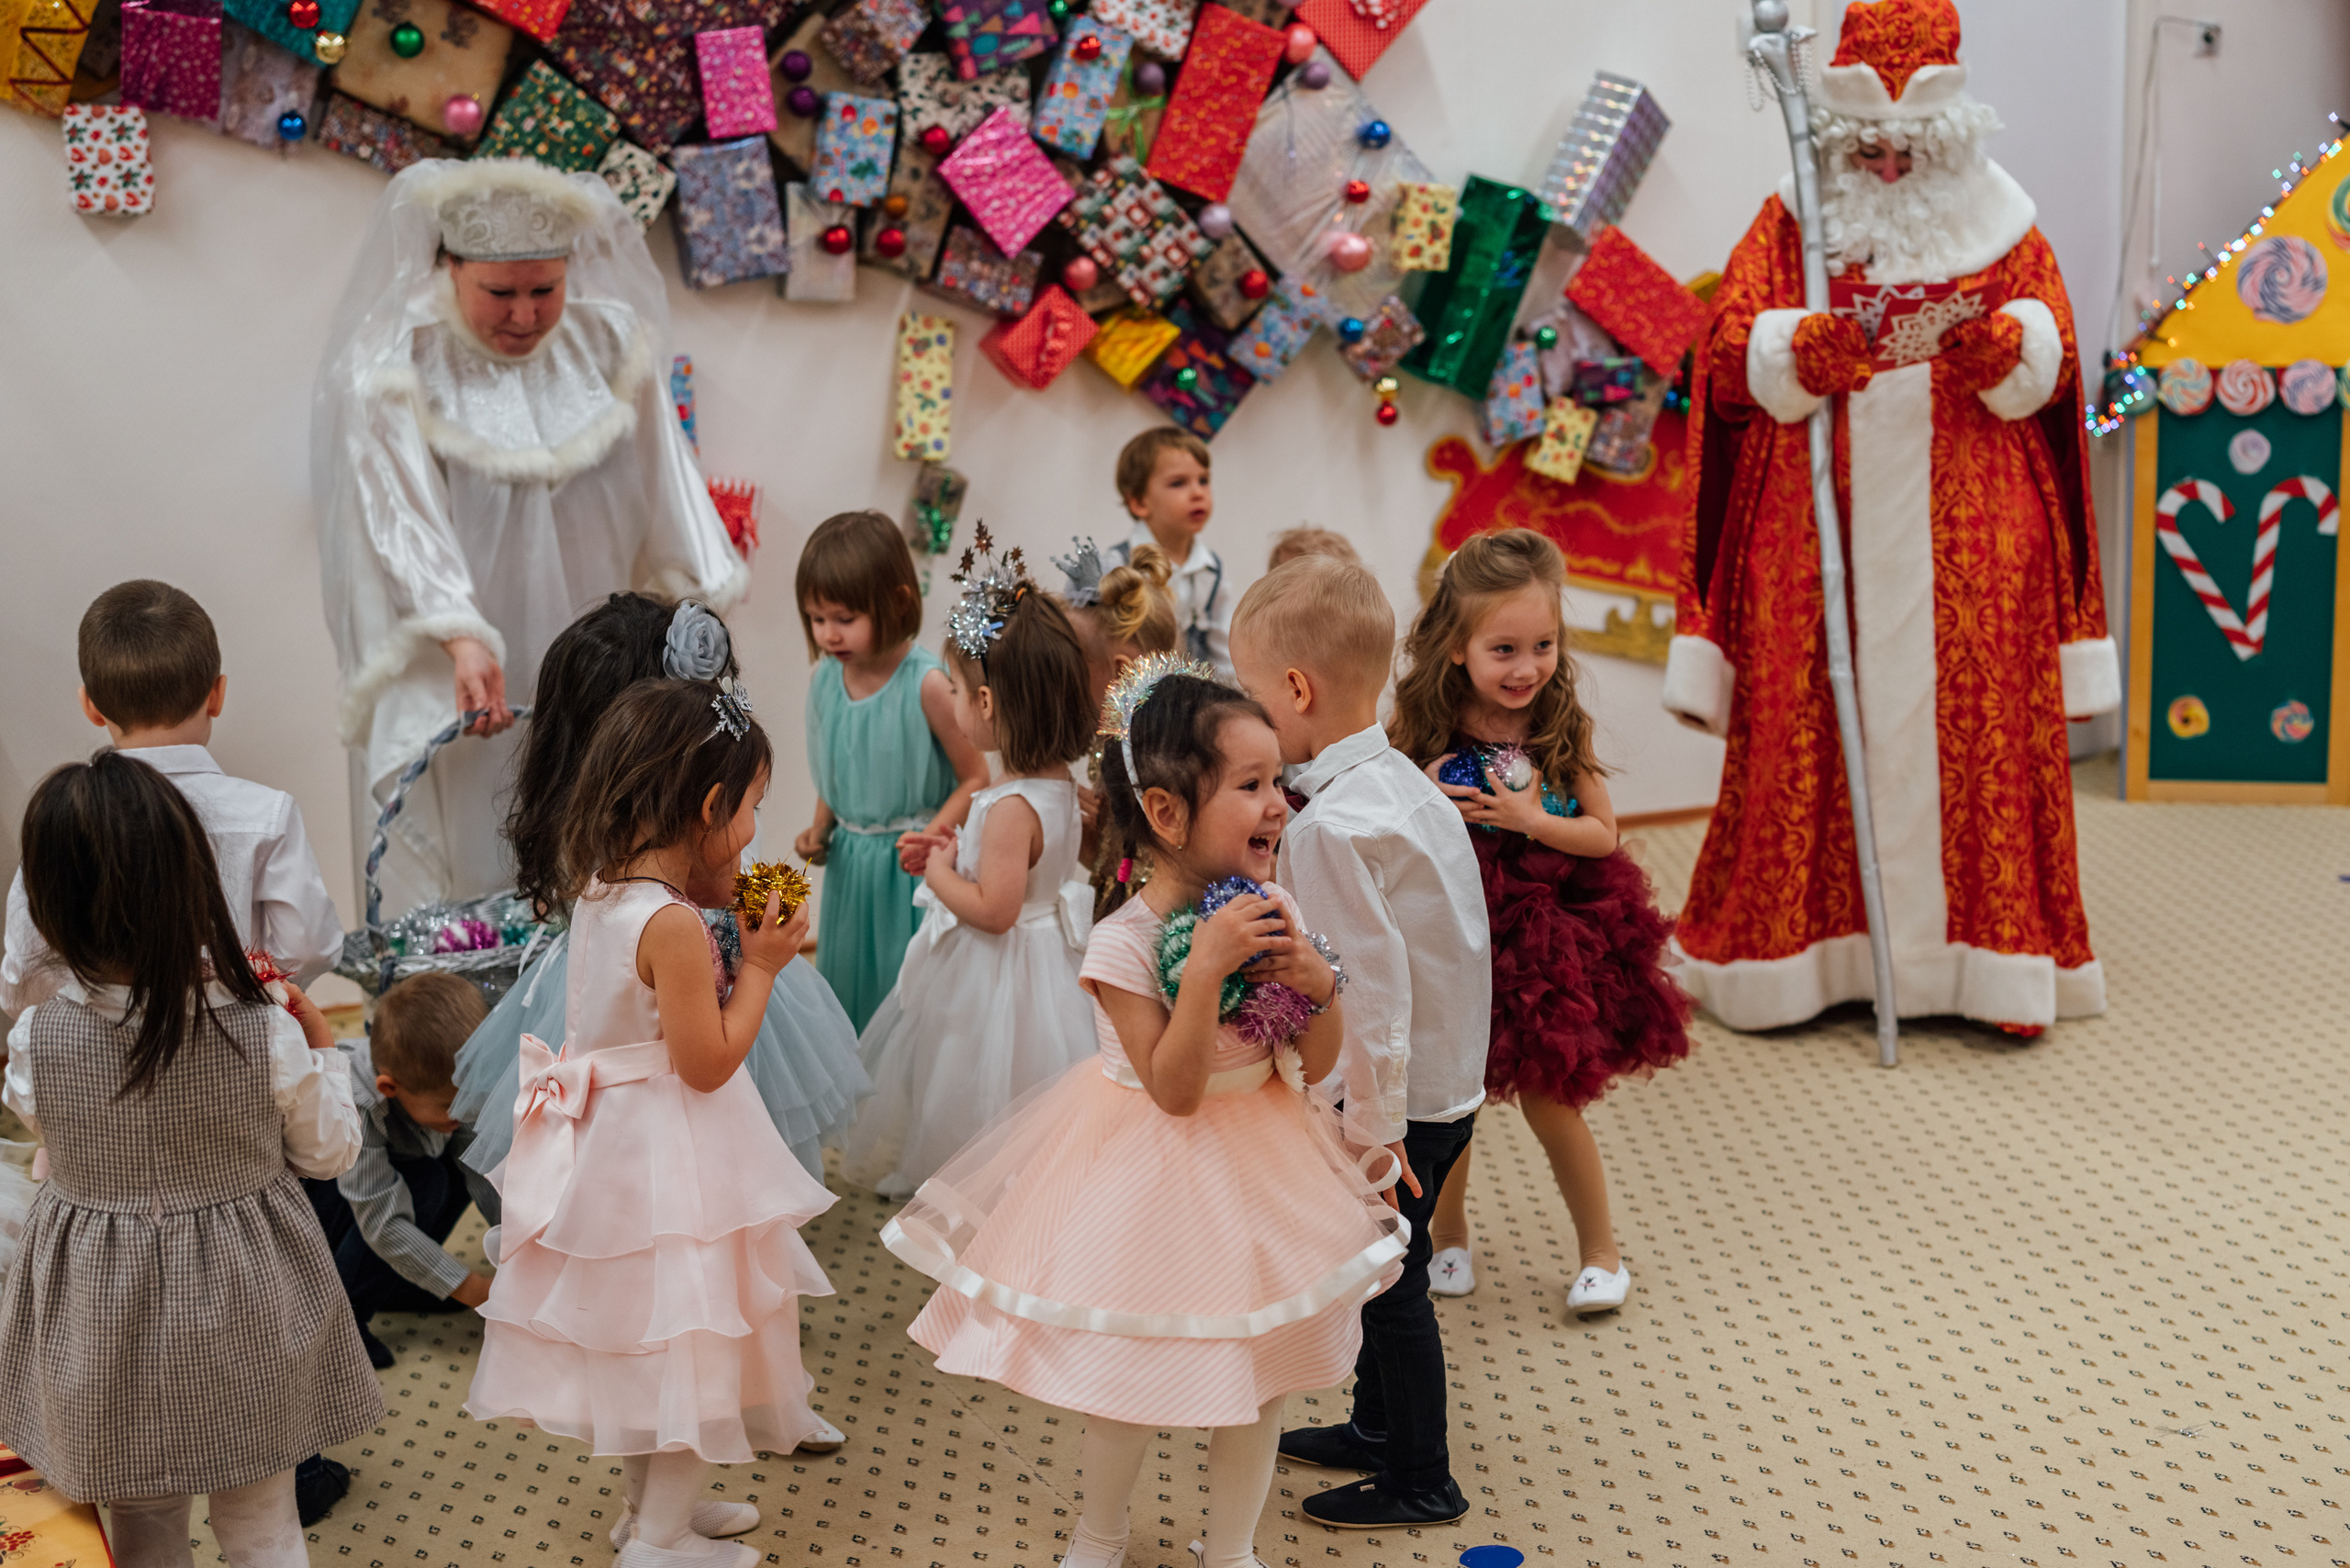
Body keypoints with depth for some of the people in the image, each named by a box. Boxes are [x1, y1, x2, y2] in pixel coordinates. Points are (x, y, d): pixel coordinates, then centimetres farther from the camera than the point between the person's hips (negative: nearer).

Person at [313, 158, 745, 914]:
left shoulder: (610, 347, 3)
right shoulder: (394, 368, -9)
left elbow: (666, 485, 5)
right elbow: (405, 518, -19)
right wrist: (461, 641, -33)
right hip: (451, 680, -3)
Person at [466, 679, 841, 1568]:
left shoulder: (596, 889, 0)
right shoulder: (673, 925, -27)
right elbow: (707, 1062, -23)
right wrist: (758, 968, -13)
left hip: (609, 1141, 9)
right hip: (668, 1157, -9)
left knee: (642, 1331, 22)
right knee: (686, 1335, 7)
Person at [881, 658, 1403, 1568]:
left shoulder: (1273, 912, -7)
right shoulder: (1125, 945, -24)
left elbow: (1312, 1066, 0)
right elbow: (1175, 1092, -26)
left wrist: (1319, 982, -20)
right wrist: (1205, 967, -35)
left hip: (1259, 1171, 5)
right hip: (1159, 1181, -5)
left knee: (1259, 1385, 15)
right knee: (1135, 1391, 10)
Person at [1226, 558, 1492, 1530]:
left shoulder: (1328, 826, -26)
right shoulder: (1402, 781, 3)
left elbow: (1371, 978, -27)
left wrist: (1374, 1126, -22)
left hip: (1401, 1101, -9)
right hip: (1450, 1081, 9)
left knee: (1391, 1277, 7)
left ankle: (1420, 1484, 22)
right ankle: (1378, 1428, 41)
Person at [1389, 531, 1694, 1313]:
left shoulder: (1561, 731, -7)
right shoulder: (1423, 734, -9)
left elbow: (1604, 833, -3)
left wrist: (1532, 819, -18)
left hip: (1545, 926, -1)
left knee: (1548, 1098, 3)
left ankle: (1601, 1250, 22)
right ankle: (1447, 1237, 35)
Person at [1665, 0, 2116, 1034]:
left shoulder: (1999, 226, 11)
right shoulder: (1791, 223, 9)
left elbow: (2048, 360, 1)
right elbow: (1737, 352, -3)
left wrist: (1979, 335, -21)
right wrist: (1838, 341, -21)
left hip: (1968, 544, 1)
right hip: (1818, 534, 0)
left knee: (1976, 735, -3)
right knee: (1808, 736, -3)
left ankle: (1989, 958, 5)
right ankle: (1801, 949, 6)